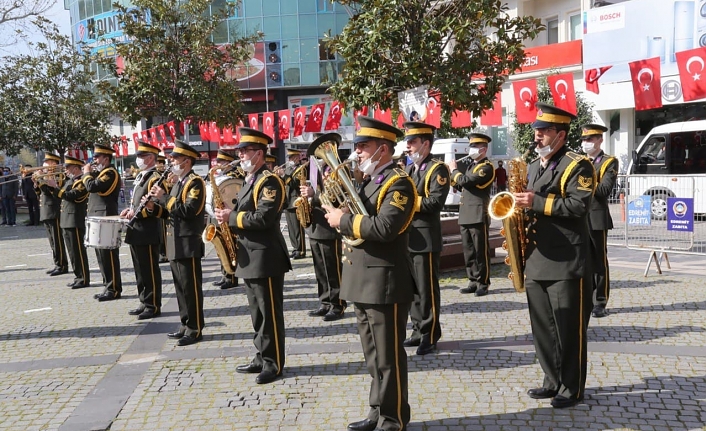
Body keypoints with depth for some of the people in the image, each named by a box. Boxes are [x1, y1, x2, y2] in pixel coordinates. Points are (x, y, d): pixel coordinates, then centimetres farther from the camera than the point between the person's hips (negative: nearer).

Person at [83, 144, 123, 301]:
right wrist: (90, 173, 9)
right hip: (99, 219, 10)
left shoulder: (110, 173, -14)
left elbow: (92, 186, -25)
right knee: (103, 256, 13)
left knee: (108, 256, -6)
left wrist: (87, 173, -9)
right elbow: (92, 187, 20)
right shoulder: (102, 172, 17)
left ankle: (114, 290, 0)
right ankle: (108, 287, 20)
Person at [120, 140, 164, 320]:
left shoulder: (155, 178, -13)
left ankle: (154, 306, 6)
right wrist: (130, 210, 8)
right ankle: (144, 303, 25)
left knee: (150, 271, -2)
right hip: (136, 232, 10)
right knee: (140, 271, 15)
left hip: (148, 232, -10)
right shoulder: (140, 177, 17)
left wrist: (136, 213, -21)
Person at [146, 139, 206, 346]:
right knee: (181, 287, 14)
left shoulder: (195, 182, -12)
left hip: (188, 243, -9)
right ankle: (185, 325, 23)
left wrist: (163, 197, -19)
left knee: (191, 287, -3)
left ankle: (195, 330, 4)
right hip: (176, 243, 9)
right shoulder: (178, 183, 18)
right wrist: (153, 206, 1)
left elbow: (188, 211, -23)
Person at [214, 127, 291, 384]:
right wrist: (227, 218, 3)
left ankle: (274, 364, 8)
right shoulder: (249, 180, 17)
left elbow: (263, 218, -24)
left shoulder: (269, 181, -14)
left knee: (270, 314, -1)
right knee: (257, 313, 16)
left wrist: (231, 217, -16)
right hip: (249, 255, 10)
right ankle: (262, 358, 26)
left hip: (265, 256, -10)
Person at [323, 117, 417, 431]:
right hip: (362, 280, 9)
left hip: (384, 282, -9)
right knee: (374, 356, 17)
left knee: (388, 357, 2)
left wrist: (344, 221, -17)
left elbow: (384, 227, -26)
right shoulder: (368, 181, 17)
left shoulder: (398, 183, -13)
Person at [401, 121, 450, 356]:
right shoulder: (409, 170, 17)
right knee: (413, 288, 14)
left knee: (427, 289, -1)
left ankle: (430, 335, 9)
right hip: (408, 238, 8)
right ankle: (418, 331, 24)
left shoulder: (437, 169, -8)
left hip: (425, 238, -8)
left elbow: (435, 202, -20)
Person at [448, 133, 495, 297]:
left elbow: (465, 180, -20)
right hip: (465, 216, 9)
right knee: (469, 251, 11)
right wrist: (452, 175, 7)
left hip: (478, 215, -9)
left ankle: (483, 283, 5)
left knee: (481, 251, -2)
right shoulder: (472, 166, 19)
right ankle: (473, 282, 18)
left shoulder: (487, 167, -9)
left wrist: (454, 170, -4)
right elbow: (463, 186, 21)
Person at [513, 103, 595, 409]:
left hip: (566, 262, -8)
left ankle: (572, 389, 13)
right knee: (542, 326, 13)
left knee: (569, 329, 1)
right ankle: (553, 381, 26)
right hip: (536, 259, 8)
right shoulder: (534, 166, 17)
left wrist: (538, 202, -21)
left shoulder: (577, 166, -7)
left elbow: (579, 205, -20)